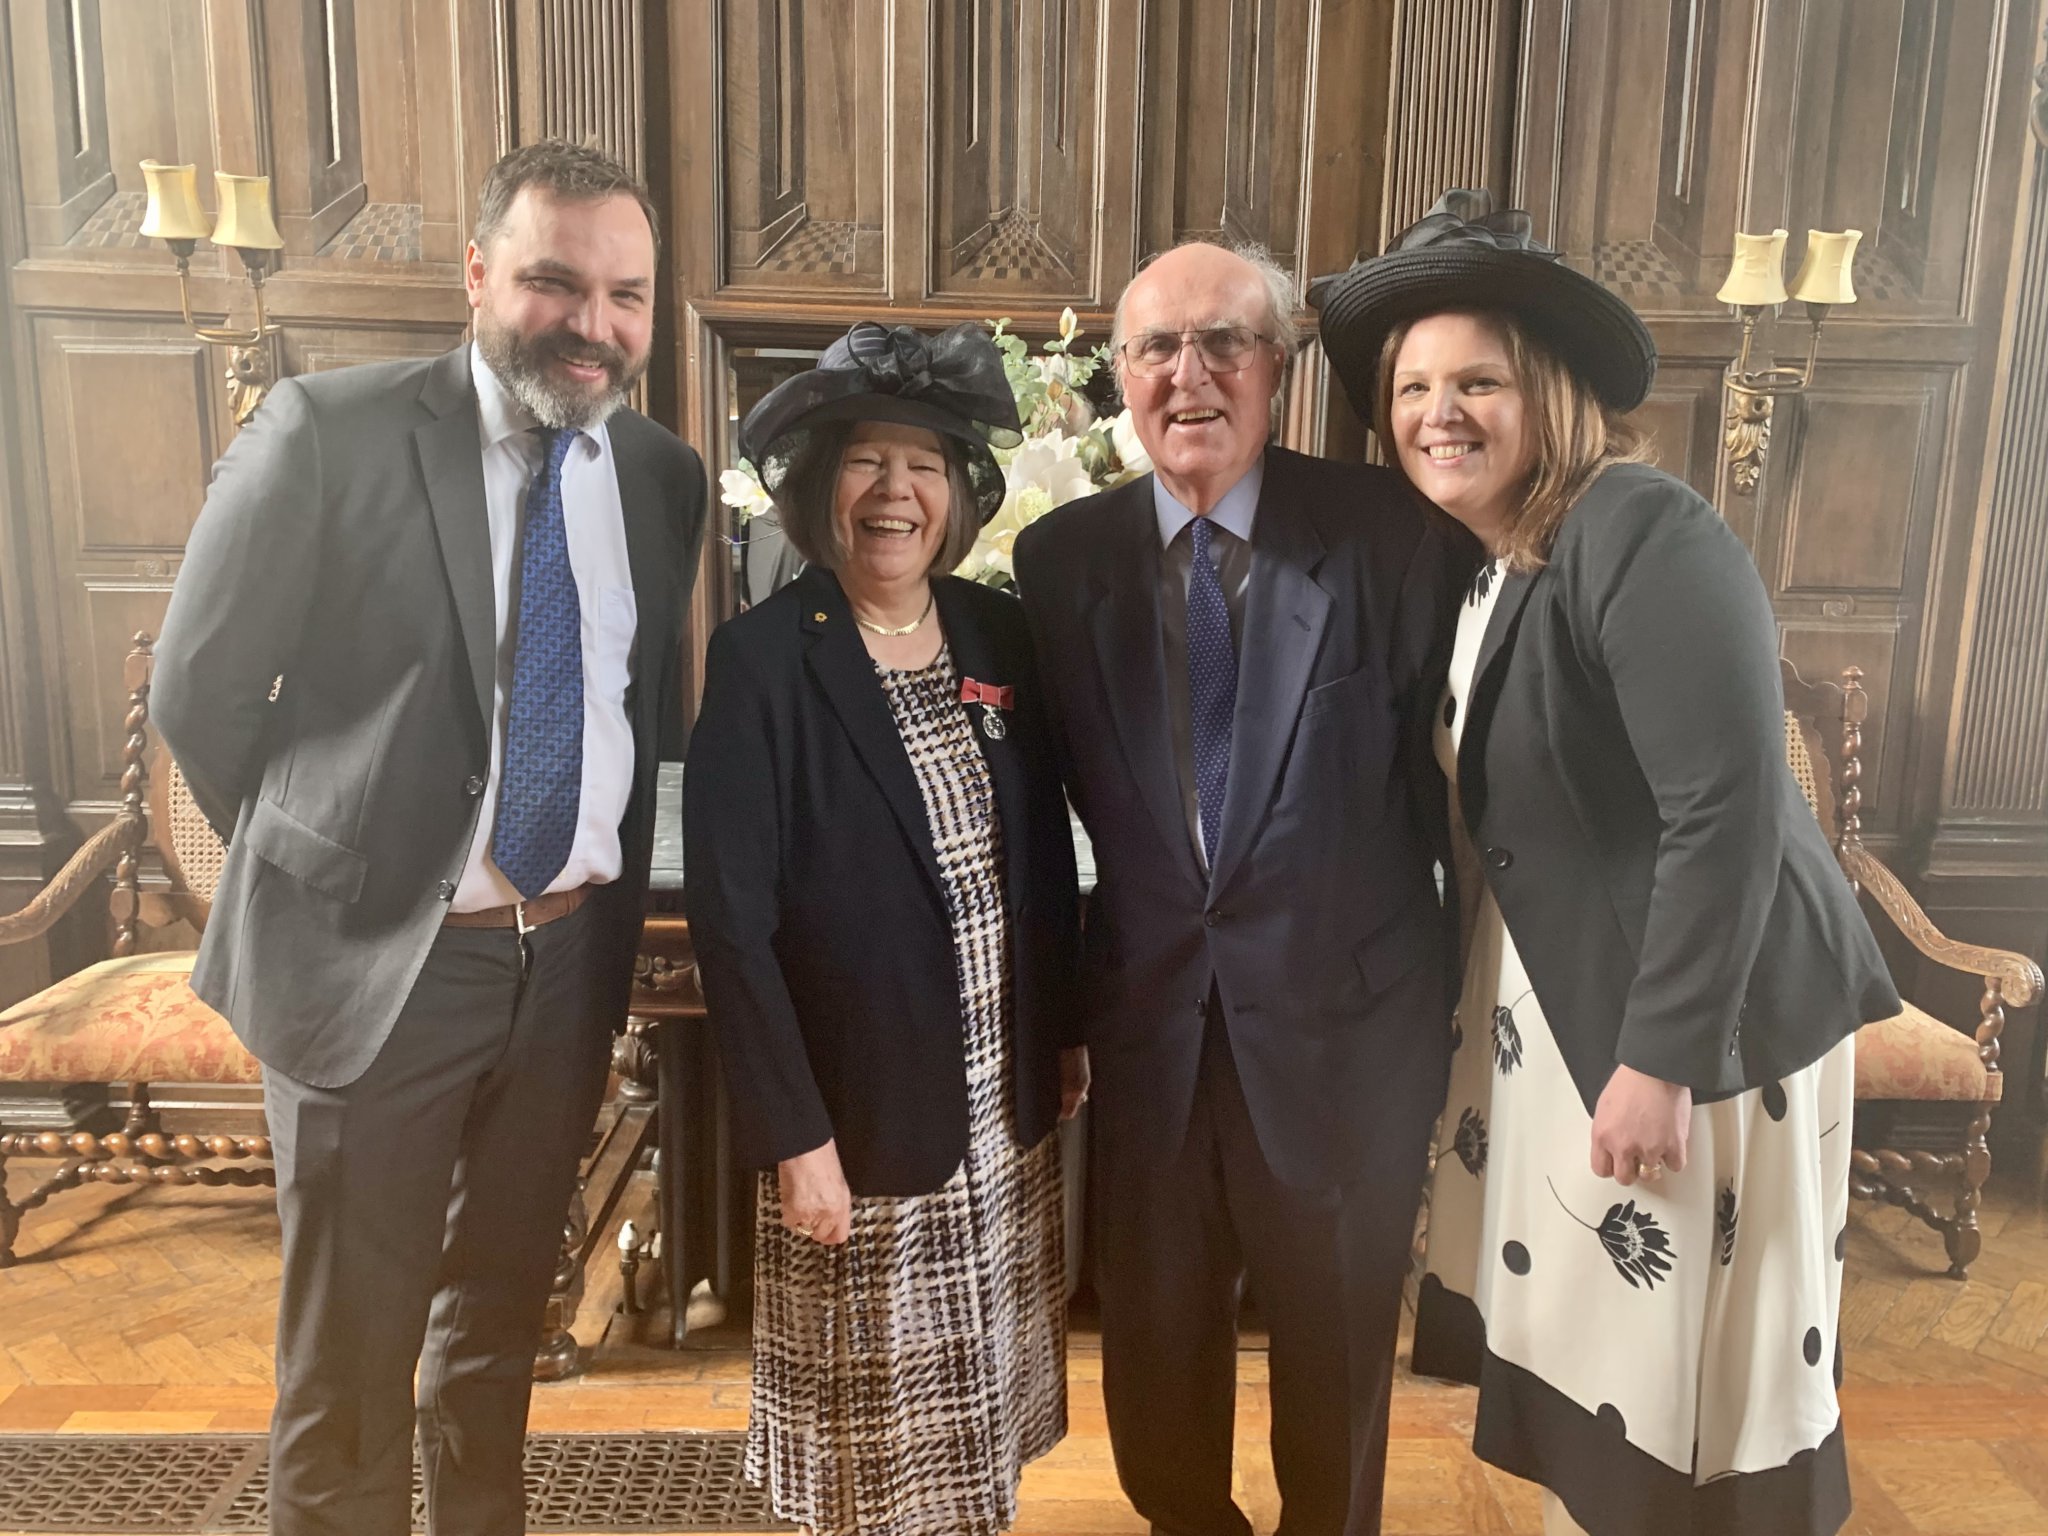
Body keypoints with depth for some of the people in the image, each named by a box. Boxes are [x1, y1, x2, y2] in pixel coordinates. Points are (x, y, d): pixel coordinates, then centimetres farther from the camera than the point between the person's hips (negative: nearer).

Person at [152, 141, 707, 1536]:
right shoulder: (325, 433, -12)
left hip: (576, 953, 4)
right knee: (351, 1355, 12)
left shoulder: (665, 475, 1)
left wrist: (612, 900, 5)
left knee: (504, 1311, 24)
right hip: (380, 957, -4)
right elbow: (200, 692, -5)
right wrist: (317, 868, 1)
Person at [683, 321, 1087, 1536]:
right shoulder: (764, 659, -14)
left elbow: (1046, 853, 9)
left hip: (1007, 1110, 5)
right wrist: (795, 1136, -17)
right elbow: (732, 920, -16)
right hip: (862, 1116, -4)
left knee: (982, 1409, 22)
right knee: (878, 1426, 15)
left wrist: (1068, 1030, 9)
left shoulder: (999, 634, 1)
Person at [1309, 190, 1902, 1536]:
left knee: (1688, 1374, 10)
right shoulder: (1472, 560, 5)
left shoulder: (1641, 535, -21)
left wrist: (1662, 1061, -24)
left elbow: (1729, 808, -26)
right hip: (1551, 993, 8)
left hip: (1696, 1014, -8)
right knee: (1571, 1337, 21)